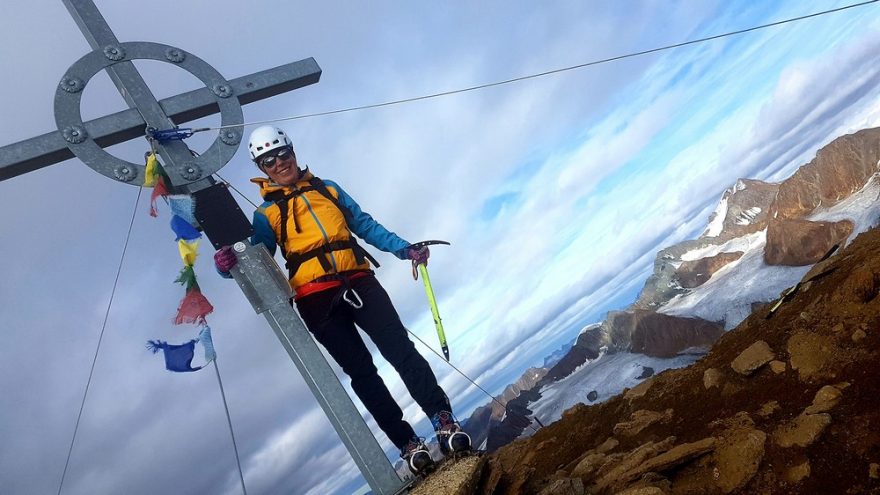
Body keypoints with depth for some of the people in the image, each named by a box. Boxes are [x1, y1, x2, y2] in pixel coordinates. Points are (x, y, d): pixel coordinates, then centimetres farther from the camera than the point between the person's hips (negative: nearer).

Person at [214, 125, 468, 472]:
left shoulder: (327, 189, 20)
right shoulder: (266, 214, 12)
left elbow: (366, 225, 21)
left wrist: (405, 249, 11)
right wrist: (229, 265, -19)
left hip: (359, 282, 2)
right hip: (317, 299, -2)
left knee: (402, 350, -11)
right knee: (361, 372, -3)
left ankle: (443, 419, -9)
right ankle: (406, 442, 1)